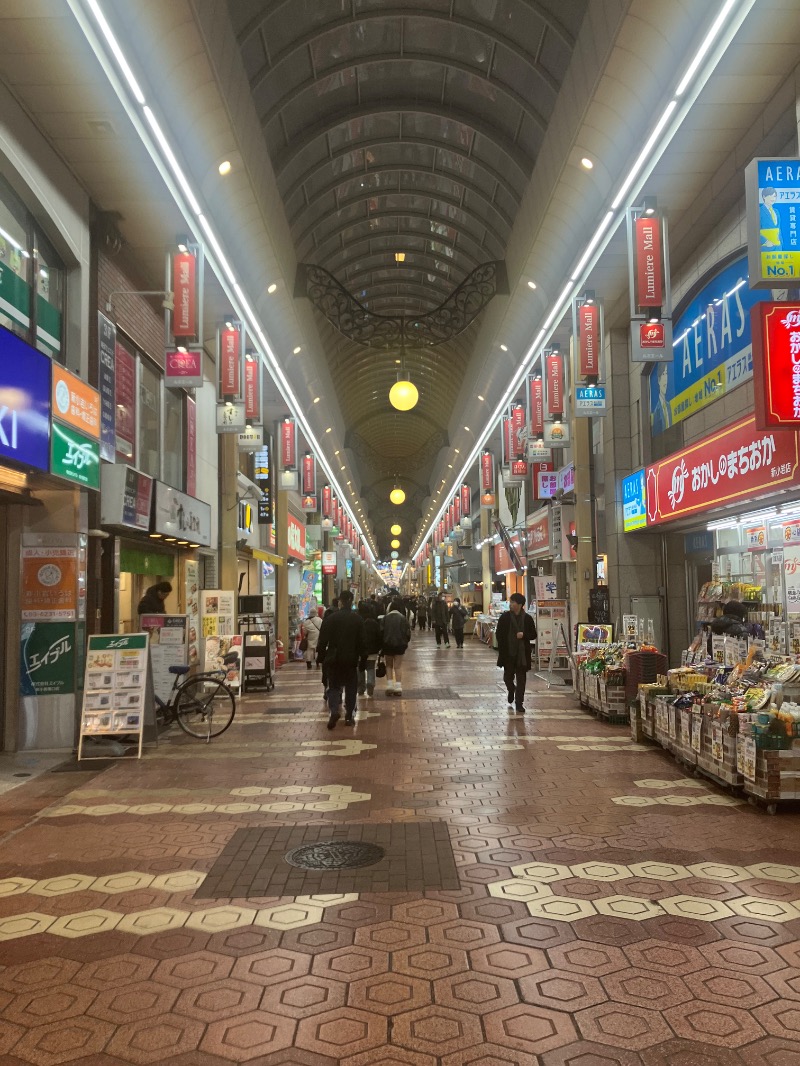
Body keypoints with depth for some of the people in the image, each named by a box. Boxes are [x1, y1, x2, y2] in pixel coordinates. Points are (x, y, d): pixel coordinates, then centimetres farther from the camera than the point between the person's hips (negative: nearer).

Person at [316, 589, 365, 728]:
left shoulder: (330, 618, -7)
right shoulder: (358, 619, -2)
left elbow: (323, 640, -6)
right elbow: (362, 641, 1)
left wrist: (320, 657, 4)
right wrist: (362, 658, 10)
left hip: (333, 659, -1)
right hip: (351, 659, 1)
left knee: (334, 686, 7)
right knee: (351, 687, 12)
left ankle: (334, 710, -17)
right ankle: (349, 716, 13)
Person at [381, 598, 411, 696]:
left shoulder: (385, 618, -5)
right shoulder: (403, 618, -4)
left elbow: (381, 632, -3)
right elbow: (408, 632, -3)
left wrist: (382, 645, 8)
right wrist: (405, 642, 13)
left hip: (387, 645, 0)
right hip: (400, 645, 0)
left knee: (389, 665, 14)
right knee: (398, 666, 6)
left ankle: (389, 686, 6)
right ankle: (398, 687, 1)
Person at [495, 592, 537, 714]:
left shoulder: (527, 618, -2)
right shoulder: (505, 617, -1)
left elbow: (533, 635, 4)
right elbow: (499, 634, 2)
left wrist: (524, 635, -16)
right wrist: (502, 650, -7)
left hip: (522, 654, -1)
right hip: (508, 653, 1)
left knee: (521, 679, 1)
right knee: (508, 677, 8)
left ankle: (519, 704, 8)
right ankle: (511, 691, 40)